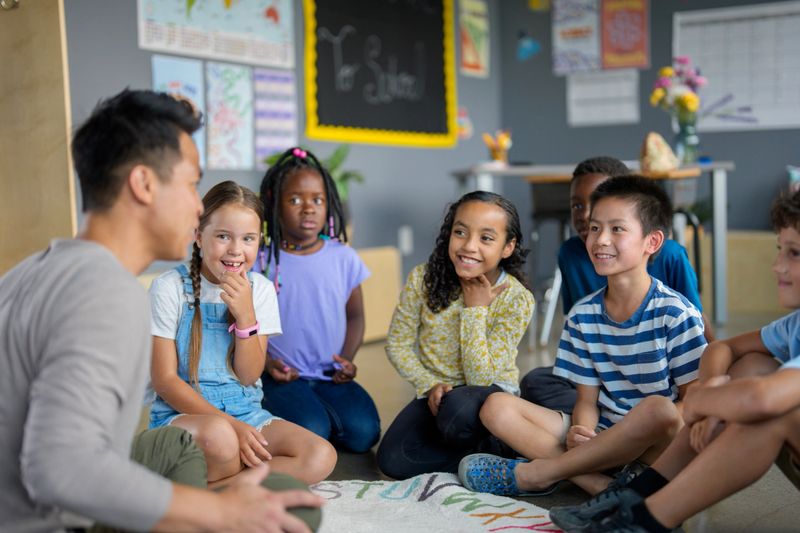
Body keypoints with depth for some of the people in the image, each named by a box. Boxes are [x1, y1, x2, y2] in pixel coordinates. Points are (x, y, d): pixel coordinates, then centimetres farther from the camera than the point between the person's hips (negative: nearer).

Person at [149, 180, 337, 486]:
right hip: (182, 413, -4)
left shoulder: (260, 289, 2)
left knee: (321, 458, -21)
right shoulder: (170, 288, -9)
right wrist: (230, 425, -20)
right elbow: (164, 380, -10)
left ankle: (210, 486, -16)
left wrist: (246, 316, -18)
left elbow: (249, 377, -2)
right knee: (218, 435, -40)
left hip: (247, 413, 4)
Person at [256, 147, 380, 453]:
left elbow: (355, 316, 13)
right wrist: (267, 362, -15)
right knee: (309, 432, -27)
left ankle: (319, 414, 10)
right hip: (283, 376, -2)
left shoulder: (344, 258, 3)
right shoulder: (262, 261, -3)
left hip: (331, 377, 3)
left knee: (363, 432, -19)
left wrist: (347, 359, -3)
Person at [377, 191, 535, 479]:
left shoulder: (516, 299, -18)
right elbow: (398, 343, -1)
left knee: (457, 410, -39)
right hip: (436, 392, 4)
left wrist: (475, 309, -23)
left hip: (490, 391, -3)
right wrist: (430, 385, -14)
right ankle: (482, 449, -2)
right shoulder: (423, 279, -12)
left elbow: (480, 378, -21)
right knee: (392, 461, -19)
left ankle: (486, 444, -5)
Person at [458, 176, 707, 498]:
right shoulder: (582, 316, 5)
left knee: (659, 408, -39)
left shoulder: (675, 313, -9)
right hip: (601, 436, 5)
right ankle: (599, 485, -26)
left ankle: (536, 473, -24)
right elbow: (587, 400, 6)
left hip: (652, 447, -4)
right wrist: (581, 432, -16)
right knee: (497, 407, -10)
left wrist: (657, 431, -24)